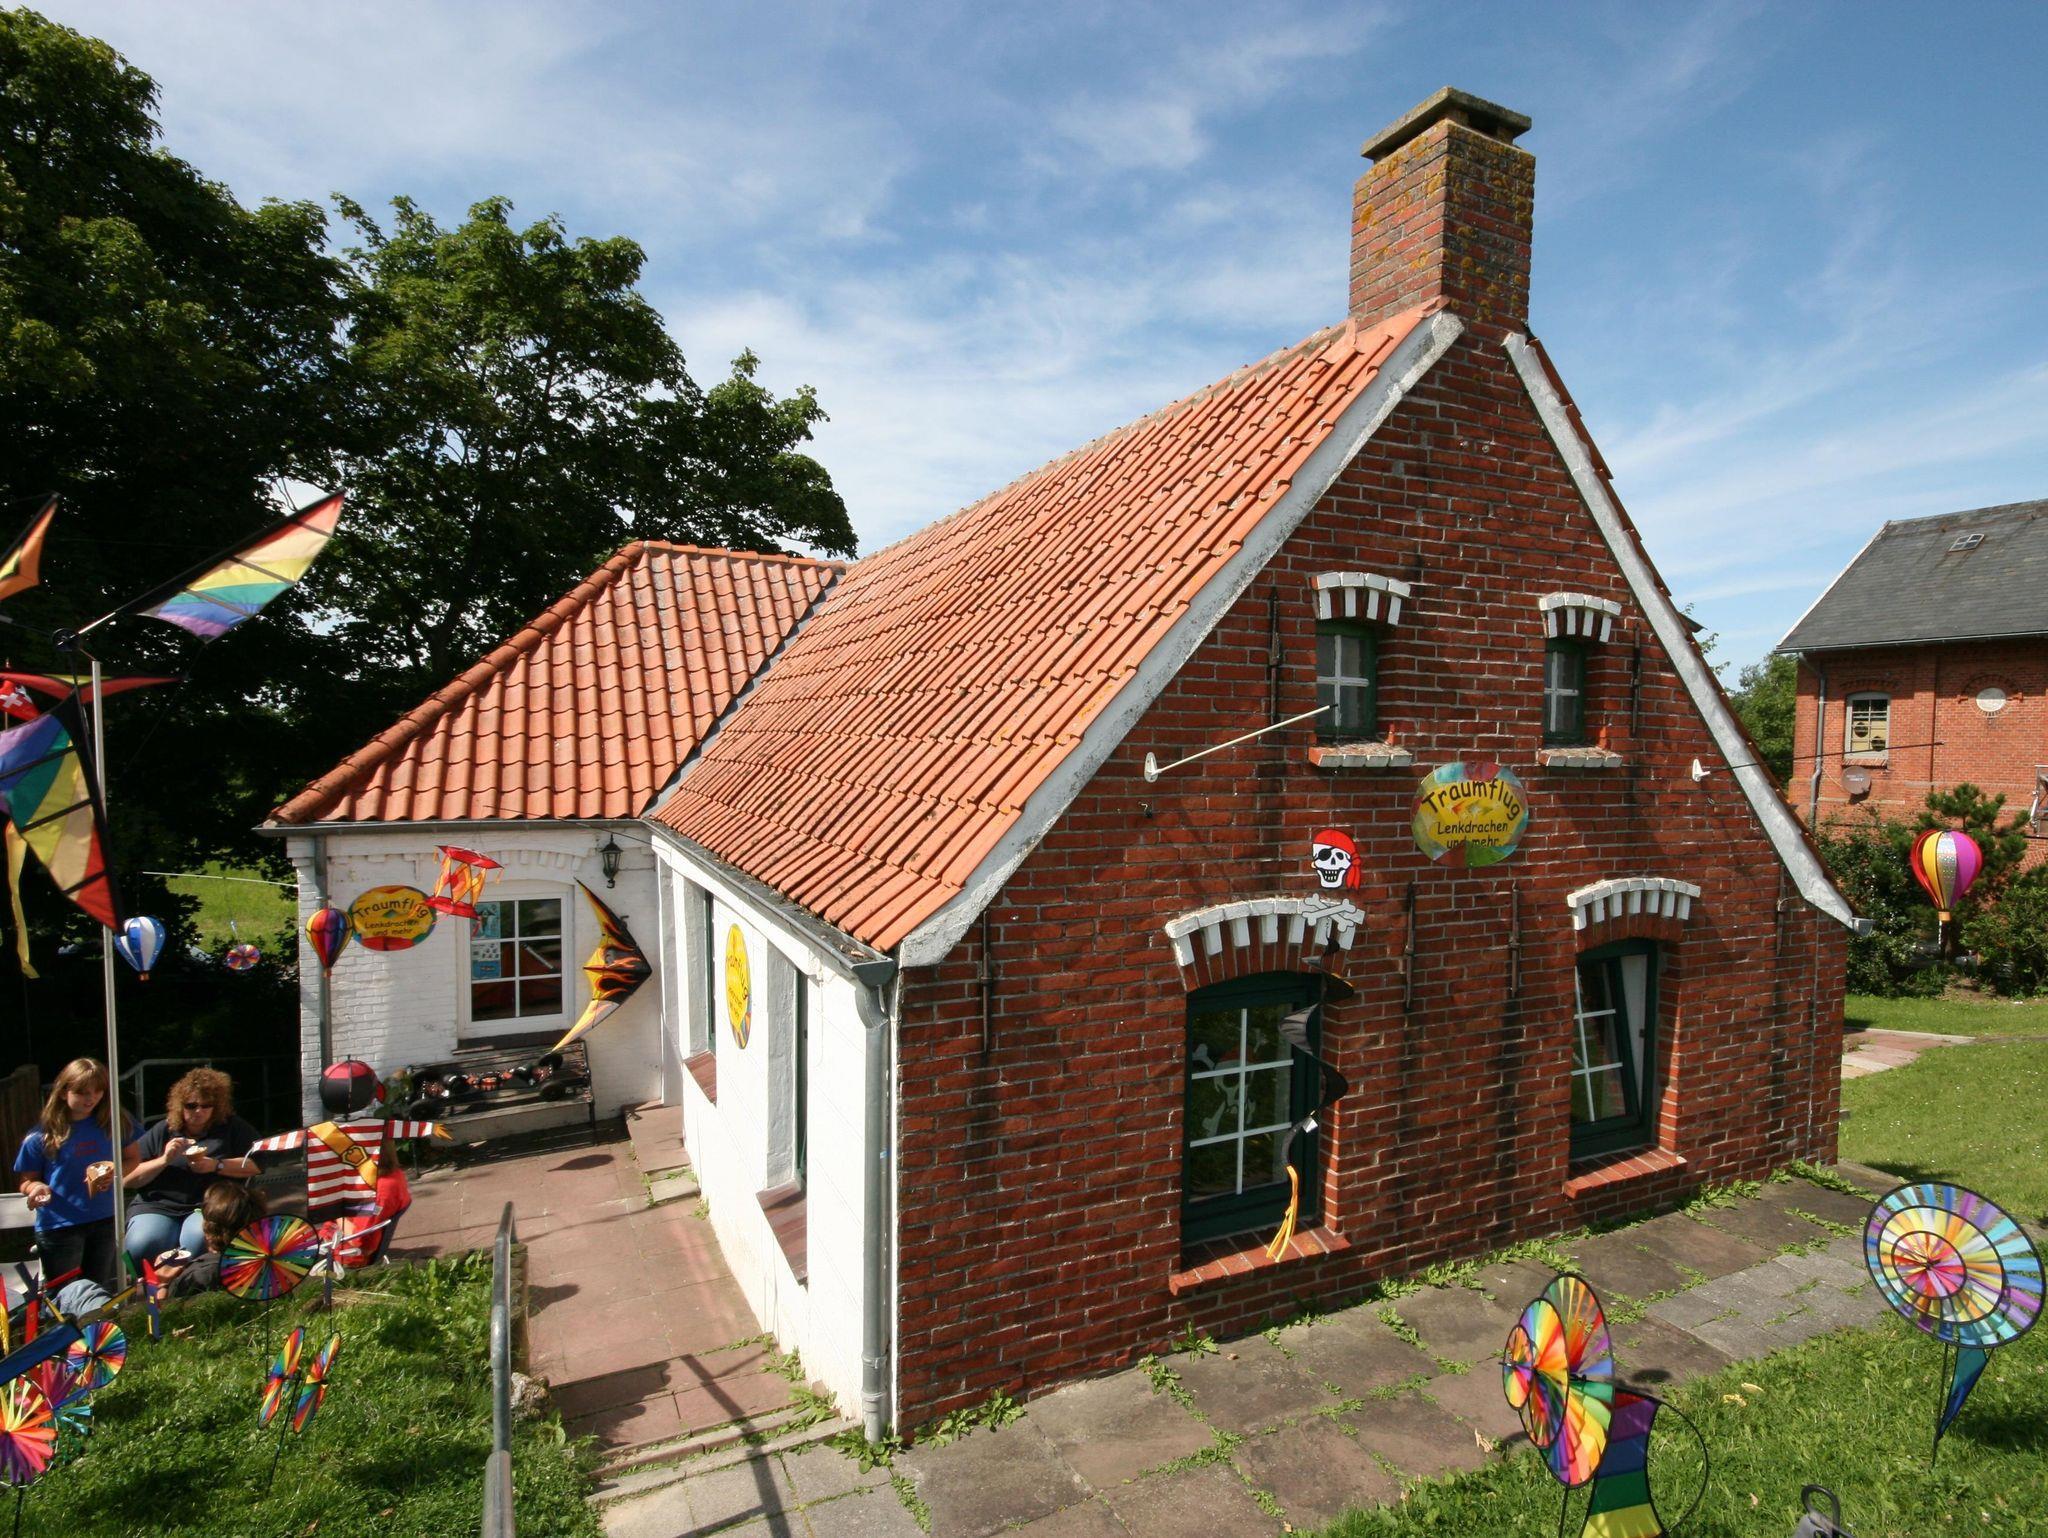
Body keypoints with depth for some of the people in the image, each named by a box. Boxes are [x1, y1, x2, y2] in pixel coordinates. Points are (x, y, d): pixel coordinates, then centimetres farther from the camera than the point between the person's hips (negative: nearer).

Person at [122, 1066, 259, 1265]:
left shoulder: (232, 1128, 8)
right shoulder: (161, 1131, 13)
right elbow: (127, 1179, 8)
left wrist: (217, 1165, -11)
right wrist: (164, 1160, -8)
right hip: (158, 1206, 2)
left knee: (200, 1239, -34)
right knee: (142, 1243, -29)